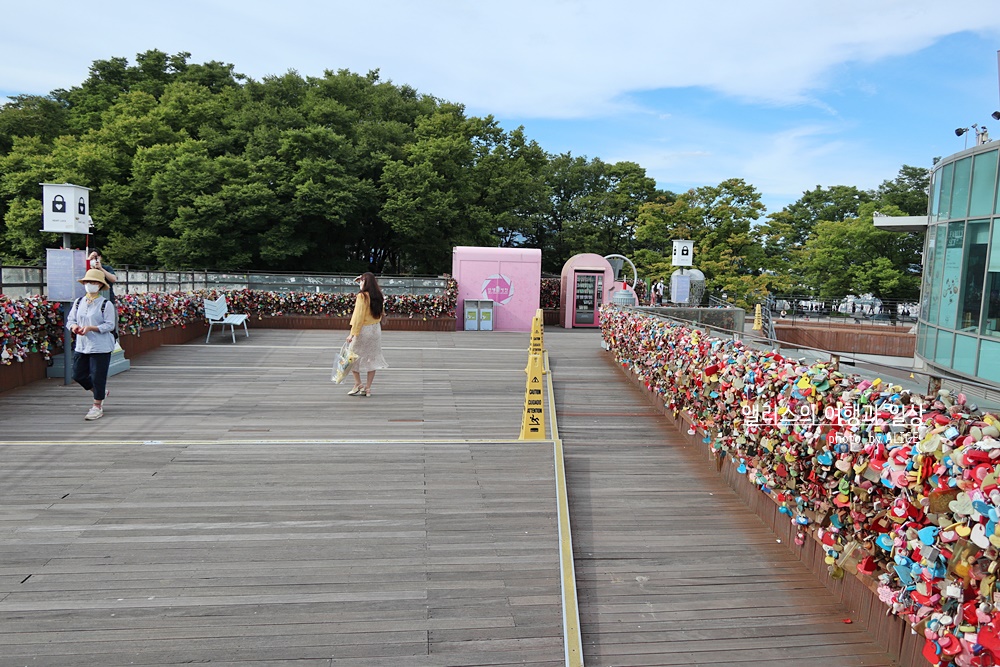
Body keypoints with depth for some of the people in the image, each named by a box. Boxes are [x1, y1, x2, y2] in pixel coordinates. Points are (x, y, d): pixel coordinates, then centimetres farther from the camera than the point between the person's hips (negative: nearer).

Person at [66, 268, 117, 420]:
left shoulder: (106, 304, -9)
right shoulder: (78, 302, 8)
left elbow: (109, 325, -12)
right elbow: (70, 319, 12)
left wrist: (90, 328, -23)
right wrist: (74, 326, -11)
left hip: (100, 347, -6)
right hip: (81, 346, 6)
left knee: (97, 377, -1)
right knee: (78, 375, 10)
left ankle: (97, 407, 13)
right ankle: (101, 392, 35)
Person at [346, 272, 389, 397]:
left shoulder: (362, 296, -15)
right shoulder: (378, 296, 4)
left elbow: (358, 316, -18)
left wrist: (352, 333, -17)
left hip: (363, 330, -6)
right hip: (376, 330, 6)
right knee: (372, 358, 10)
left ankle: (358, 385, 7)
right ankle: (368, 388, 13)